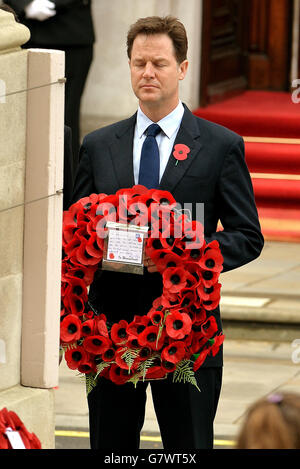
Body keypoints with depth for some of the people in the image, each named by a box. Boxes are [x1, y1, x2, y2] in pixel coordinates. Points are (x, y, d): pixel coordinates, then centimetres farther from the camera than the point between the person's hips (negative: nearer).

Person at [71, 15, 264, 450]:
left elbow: (247, 236, 0)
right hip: (111, 322, 3)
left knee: (189, 446, 2)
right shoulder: (98, 146, 10)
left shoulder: (221, 146, 1)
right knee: (110, 447, 7)